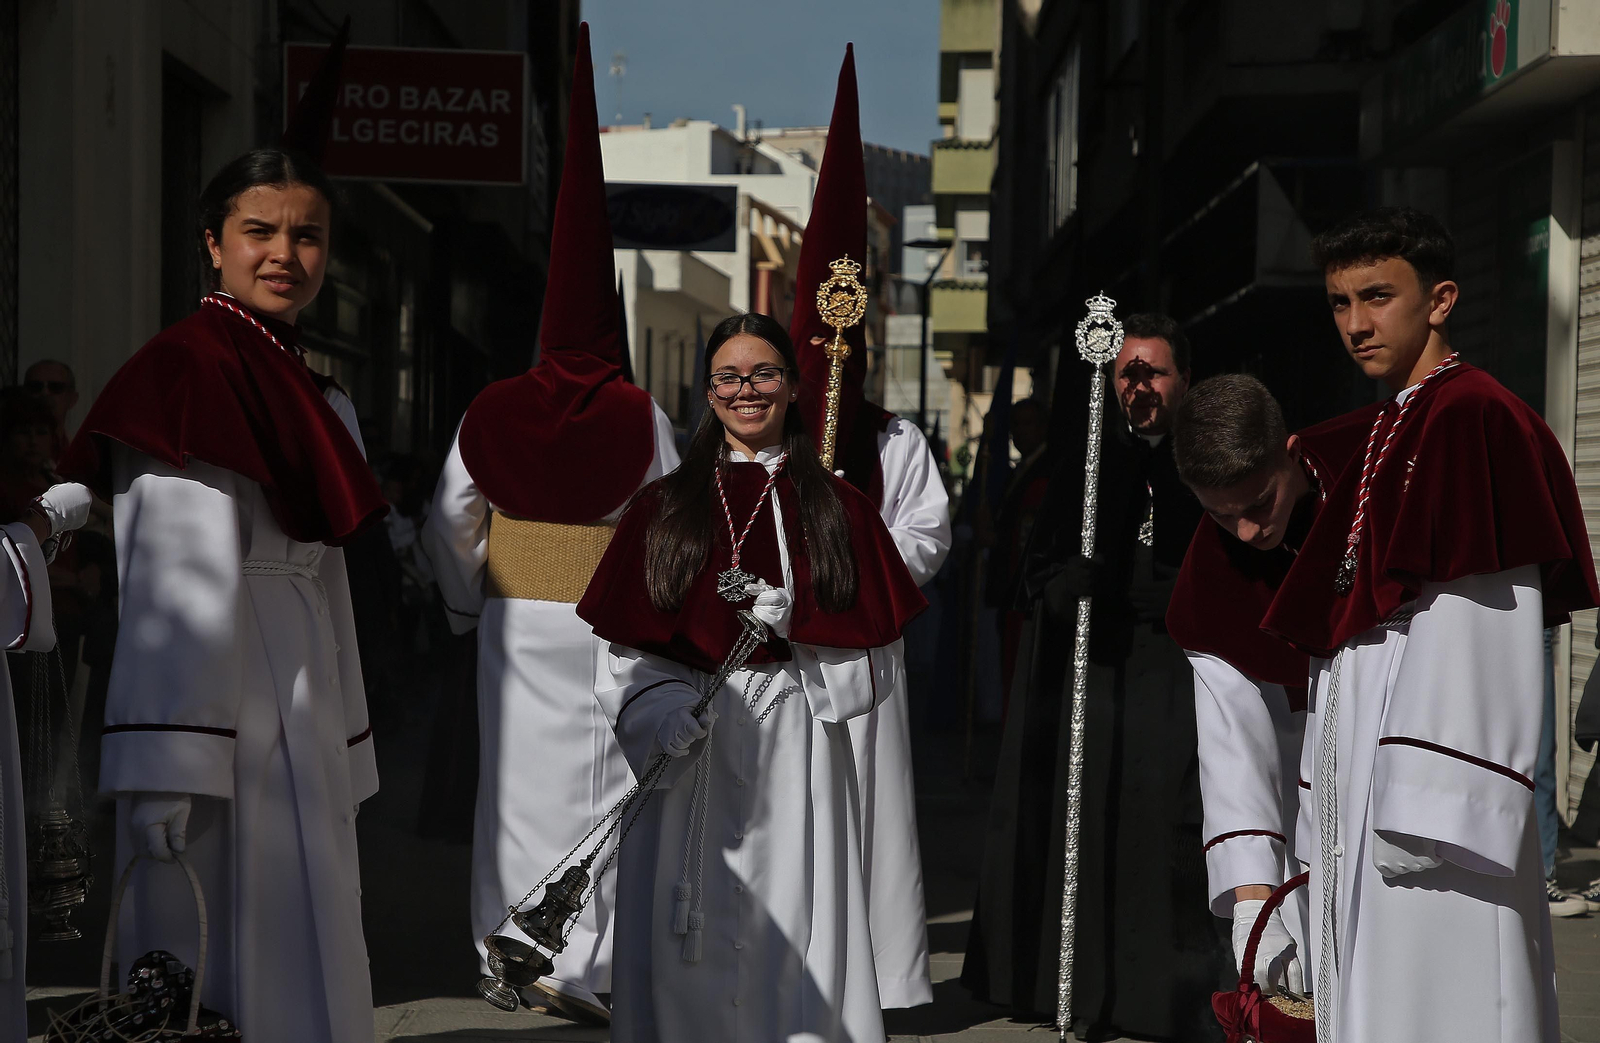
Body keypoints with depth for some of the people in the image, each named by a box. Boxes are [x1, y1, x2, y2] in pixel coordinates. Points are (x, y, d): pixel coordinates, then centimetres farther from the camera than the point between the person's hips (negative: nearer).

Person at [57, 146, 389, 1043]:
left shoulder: (309, 395, 18)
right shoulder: (191, 371, -11)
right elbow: (176, 581, -19)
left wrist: (343, 763, 17)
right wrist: (169, 768, -24)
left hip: (298, 717, 9)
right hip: (220, 704, -9)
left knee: (303, 966, 12)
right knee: (231, 968, -6)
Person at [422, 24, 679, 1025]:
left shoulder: (492, 416, -2)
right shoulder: (643, 420, -10)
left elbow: (452, 526, 4)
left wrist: (471, 604, 19)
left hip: (518, 622, 3)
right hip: (611, 623, -2)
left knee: (524, 782, 12)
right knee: (603, 786, 3)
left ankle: (521, 950, 19)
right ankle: (585, 964, 0)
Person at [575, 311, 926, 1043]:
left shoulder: (837, 509, 8)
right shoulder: (663, 509, 9)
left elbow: (877, 653, 6)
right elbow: (621, 657, 6)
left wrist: (799, 624, -9)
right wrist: (664, 710, -12)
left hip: (796, 748, 0)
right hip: (688, 753, 1)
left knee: (794, 937, -4)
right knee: (687, 948, -1)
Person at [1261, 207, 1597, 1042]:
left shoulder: (1476, 419, -10)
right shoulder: (1384, 438, 19)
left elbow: (1481, 631, -18)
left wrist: (1429, 807, -23)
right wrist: (1329, 814, 16)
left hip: (1431, 804, -9)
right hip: (1361, 800, 9)